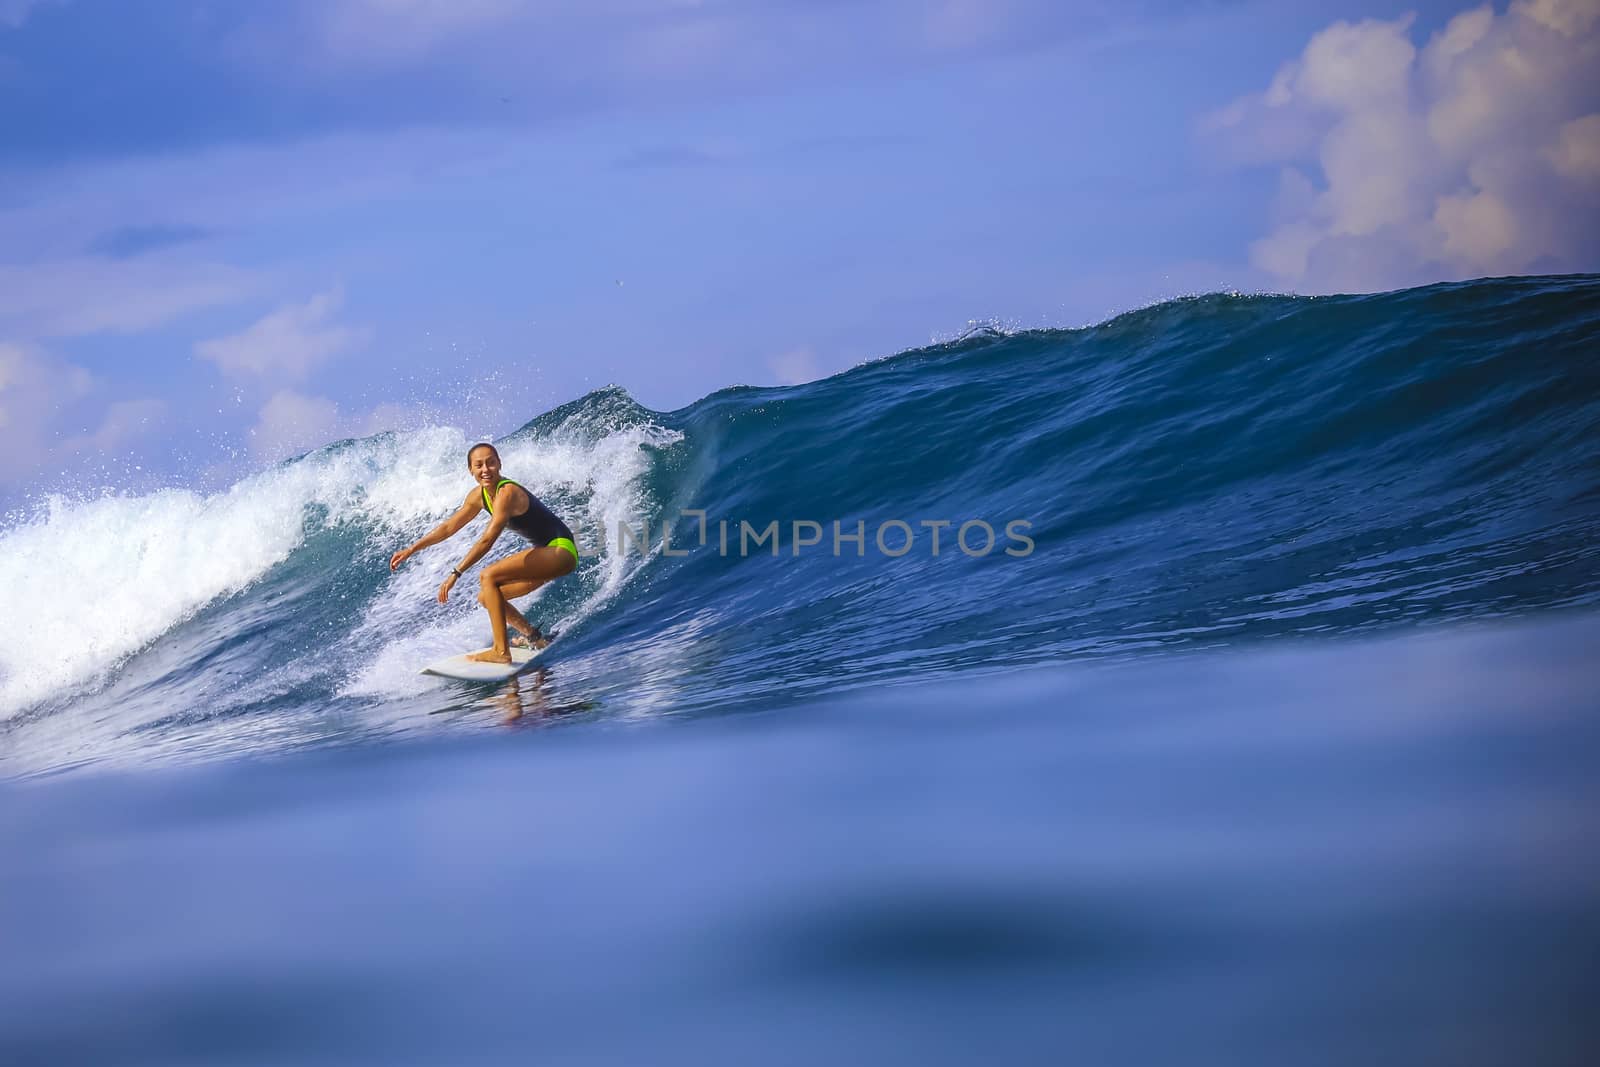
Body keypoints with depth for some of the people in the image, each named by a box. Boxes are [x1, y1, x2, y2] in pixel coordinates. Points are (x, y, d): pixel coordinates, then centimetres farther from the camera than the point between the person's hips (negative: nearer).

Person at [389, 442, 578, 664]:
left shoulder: (507, 493, -22)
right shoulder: (479, 495, 6)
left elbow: (487, 540, -29)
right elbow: (449, 527, 16)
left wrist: (456, 573, -30)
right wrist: (412, 550, 15)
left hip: (561, 549, -10)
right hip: (548, 554, 10)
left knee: (489, 577, -22)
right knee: (487, 598, 11)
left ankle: (501, 651, -25)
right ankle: (535, 639, 25)